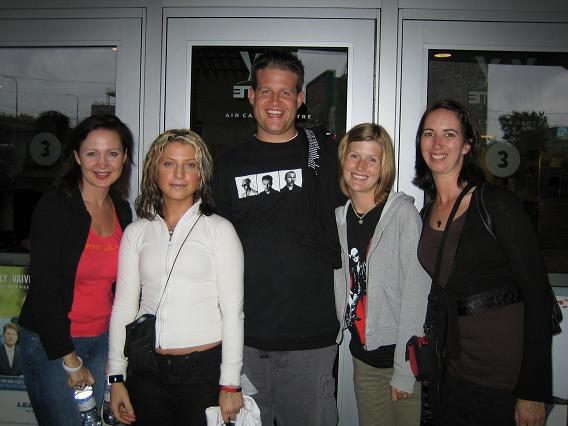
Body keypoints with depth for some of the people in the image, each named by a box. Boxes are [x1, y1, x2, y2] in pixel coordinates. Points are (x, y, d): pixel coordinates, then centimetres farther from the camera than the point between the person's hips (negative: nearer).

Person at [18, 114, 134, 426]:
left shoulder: (122, 210, 4)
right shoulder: (54, 207, -14)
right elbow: (44, 289, -16)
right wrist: (71, 361, -13)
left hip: (101, 339, 6)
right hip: (50, 343, -5)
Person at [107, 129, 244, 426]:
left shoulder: (219, 230, -4)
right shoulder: (136, 232, 6)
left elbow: (233, 310, -6)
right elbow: (123, 306, 7)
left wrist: (230, 383, -8)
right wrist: (116, 377, 4)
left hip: (205, 368, -2)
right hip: (147, 369, 3)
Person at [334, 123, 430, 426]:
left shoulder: (403, 212, -14)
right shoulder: (340, 218, 4)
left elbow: (417, 293, -16)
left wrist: (404, 371, -16)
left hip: (406, 355, -5)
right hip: (363, 355, 5)